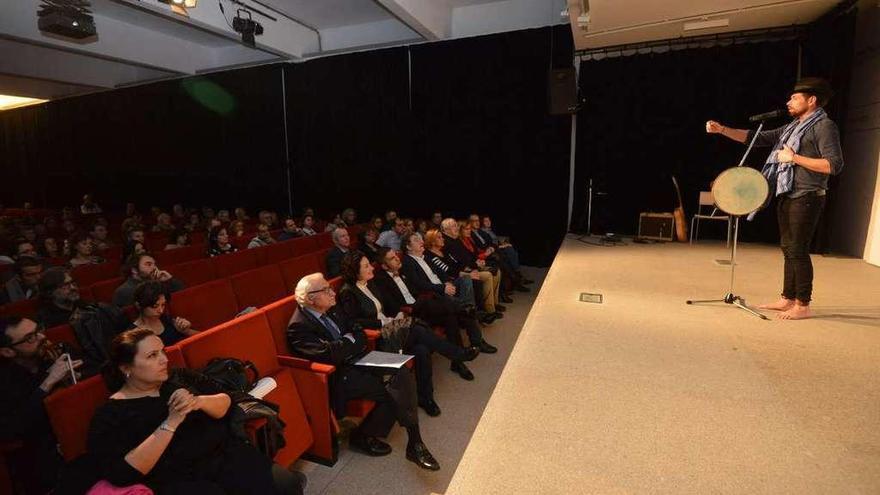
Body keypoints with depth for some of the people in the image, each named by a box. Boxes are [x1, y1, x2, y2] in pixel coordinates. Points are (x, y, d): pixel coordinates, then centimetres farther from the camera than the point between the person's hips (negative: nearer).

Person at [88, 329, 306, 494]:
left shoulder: (179, 377, 12)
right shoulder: (110, 415, 1)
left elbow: (225, 403, 9)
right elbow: (122, 475, -11)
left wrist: (199, 402, -13)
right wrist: (171, 423, -17)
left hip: (226, 455, 4)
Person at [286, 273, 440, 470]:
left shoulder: (331, 311, 11)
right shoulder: (298, 327, -14)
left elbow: (360, 335, 15)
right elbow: (327, 354, -25)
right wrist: (350, 340, -8)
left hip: (358, 361, 7)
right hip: (340, 374, -7)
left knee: (403, 375, -17)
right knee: (392, 392, -22)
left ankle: (414, 441, -11)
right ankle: (363, 437, -1)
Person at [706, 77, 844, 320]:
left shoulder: (824, 126, -7)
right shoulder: (792, 127, 17)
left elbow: (834, 165, -16)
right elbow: (756, 138, 15)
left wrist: (794, 158, -16)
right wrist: (722, 130, 4)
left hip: (806, 198, -8)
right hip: (787, 196, 8)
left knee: (797, 250, -7)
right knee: (788, 249, 11)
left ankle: (803, 305, 2)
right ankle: (787, 299, 20)